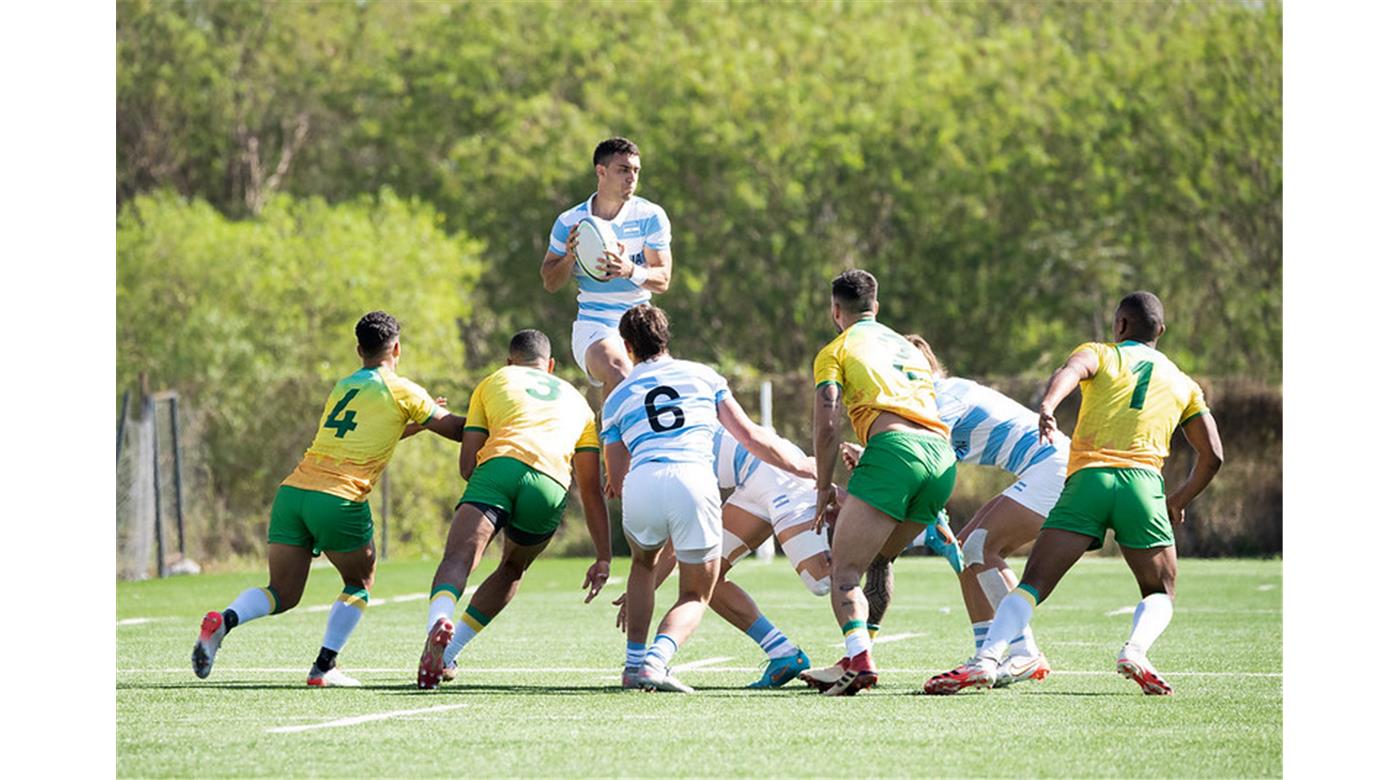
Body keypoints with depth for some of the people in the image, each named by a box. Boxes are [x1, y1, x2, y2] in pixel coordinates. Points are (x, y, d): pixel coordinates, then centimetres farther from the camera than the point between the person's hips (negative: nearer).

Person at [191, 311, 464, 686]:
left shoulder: (341, 387, 23)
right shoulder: (401, 391, 5)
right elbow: (457, 430, 11)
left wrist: (415, 425, 41)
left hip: (293, 490, 5)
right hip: (338, 500, -5)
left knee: (282, 594, 10)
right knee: (360, 584, 18)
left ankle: (223, 620, -17)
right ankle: (324, 666, 6)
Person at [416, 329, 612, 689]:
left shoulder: (493, 382, 31)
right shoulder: (577, 402, 36)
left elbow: (467, 464, 20)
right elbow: (591, 489, 29)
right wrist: (603, 557, 29)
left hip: (498, 466, -2)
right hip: (549, 487, 2)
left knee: (457, 559, -18)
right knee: (511, 570, 27)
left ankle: (438, 625, -50)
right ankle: (445, 657, 23)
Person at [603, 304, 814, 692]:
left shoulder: (616, 398, 24)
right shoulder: (703, 376, 23)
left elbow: (616, 480, 23)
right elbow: (751, 437, 20)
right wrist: (805, 466, 31)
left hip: (641, 484, 1)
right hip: (694, 482, -1)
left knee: (644, 563, 34)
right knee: (695, 597, 15)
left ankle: (635, 661, 22)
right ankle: (656, 661, -14)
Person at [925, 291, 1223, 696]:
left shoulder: (1100, 354, 19)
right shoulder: (1183, 384, 25)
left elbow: (1070, 370, -7)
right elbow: (1212, 455, 22)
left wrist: (1048, 407, -27)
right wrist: (1179, 501, 37)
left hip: (1087, 478, -1)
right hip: (1142, 481, 1)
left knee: (1032, 585, -1)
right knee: (1161, 593, 17)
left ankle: (985, 660, -21)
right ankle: (1135, 652, -13)